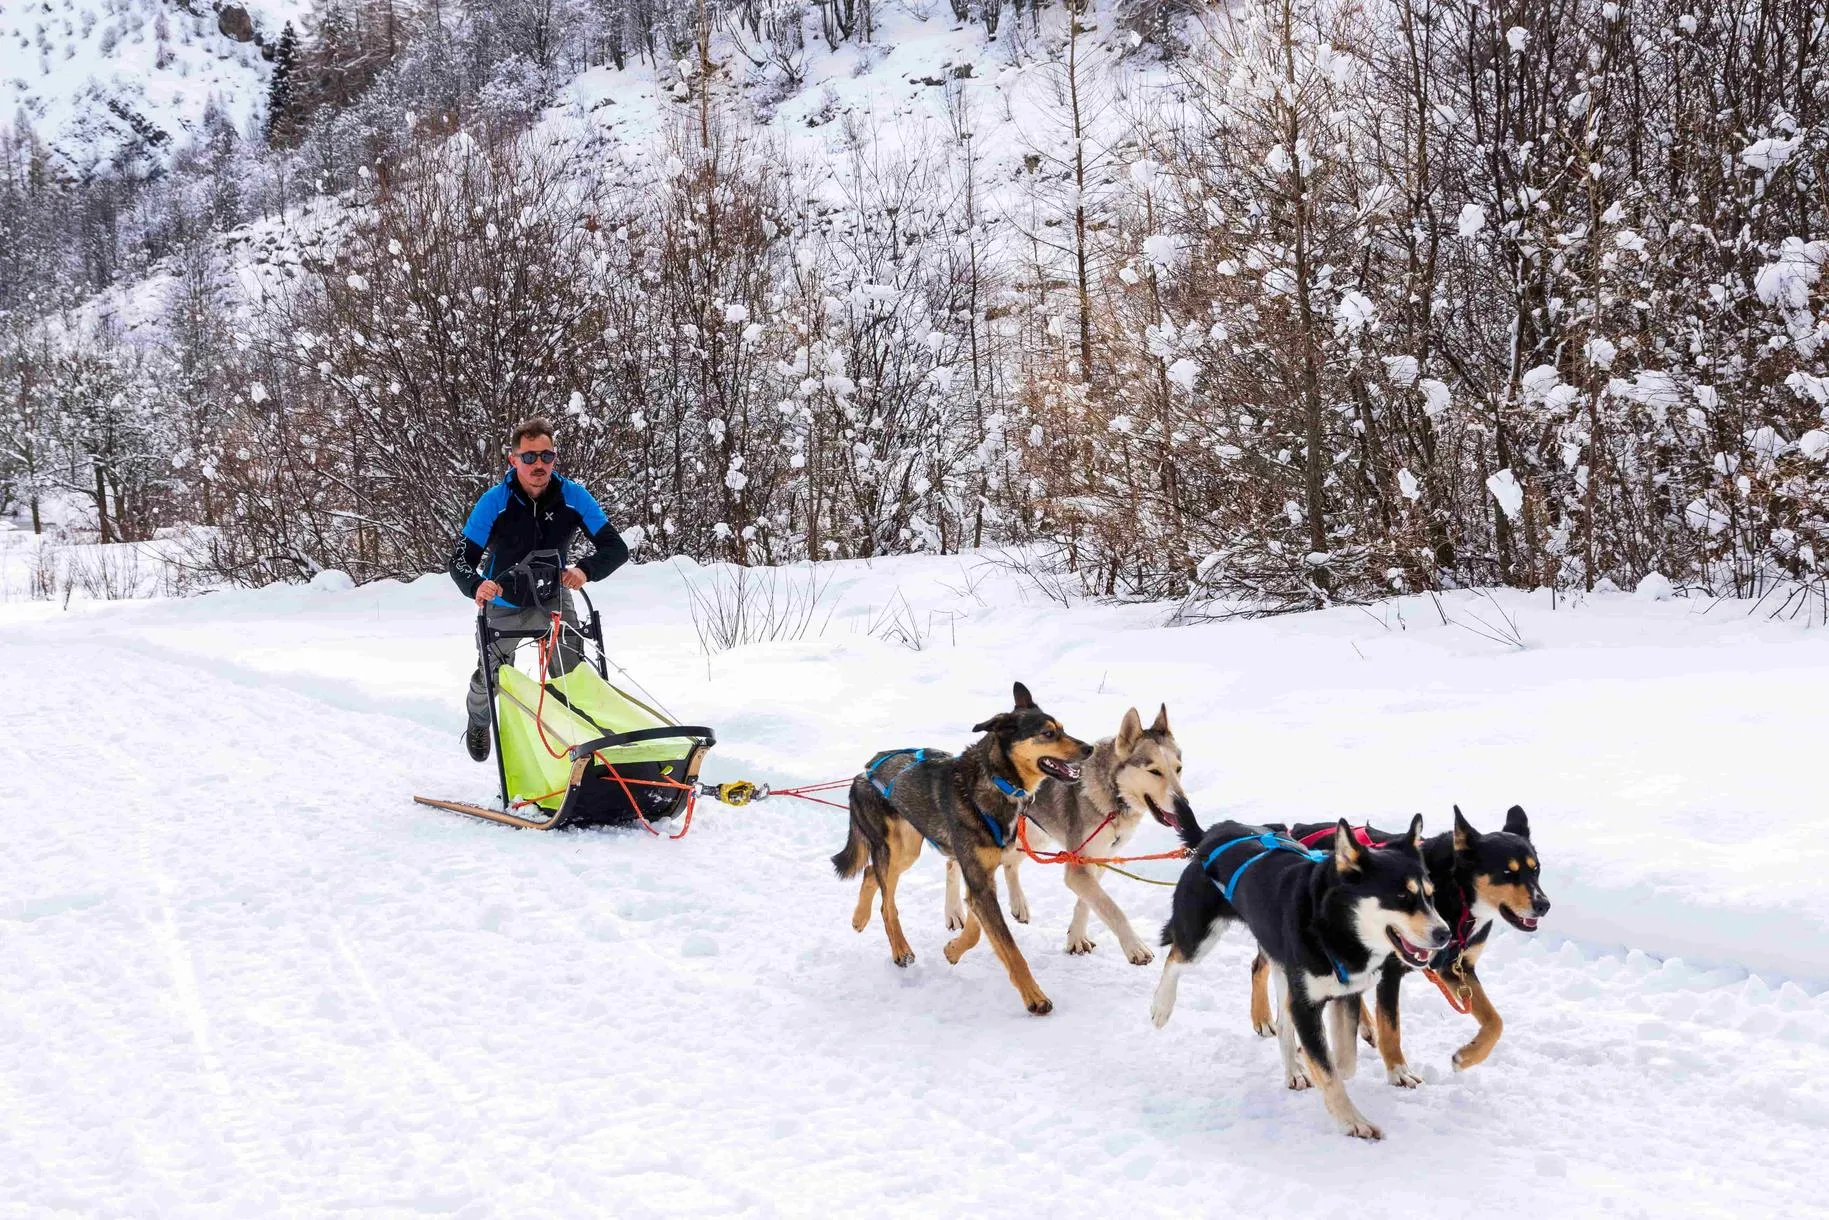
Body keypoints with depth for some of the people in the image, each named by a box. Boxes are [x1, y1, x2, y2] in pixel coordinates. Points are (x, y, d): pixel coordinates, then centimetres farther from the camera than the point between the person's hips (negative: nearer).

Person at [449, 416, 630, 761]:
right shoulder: (494, 502, -26)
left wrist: (585, 569, -46)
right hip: (505, 602, 0)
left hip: (553, 597, 1)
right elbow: (461, 559, -26)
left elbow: (616, 548, -24)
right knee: (490, 679, 15)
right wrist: (477, 586, -50)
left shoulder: (573, 497, -23)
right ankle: (479, 719, 49)